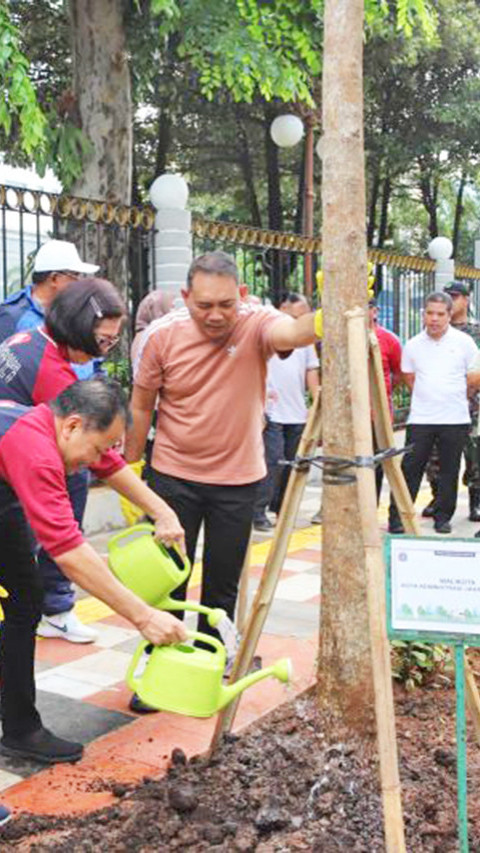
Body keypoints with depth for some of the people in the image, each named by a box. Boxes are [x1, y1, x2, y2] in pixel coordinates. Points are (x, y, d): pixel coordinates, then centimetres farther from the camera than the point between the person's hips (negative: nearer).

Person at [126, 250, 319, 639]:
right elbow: (141, 407, -1)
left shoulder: (256, 323, -16)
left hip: (238, 478, 0)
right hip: (173, 476, 0)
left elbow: (290, 332, -41)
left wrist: (322, 320, -63)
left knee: (224, 584, 12)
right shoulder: (161, 334, -11)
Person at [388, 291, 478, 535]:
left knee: (449, 471, 7)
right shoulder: (413, 345, 4)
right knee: (410, 468, -1)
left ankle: (443, 518, 19)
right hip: (420, 419, 1)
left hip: (455, 420, 0)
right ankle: (397, 517, 4)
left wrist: (452, 397, 10)